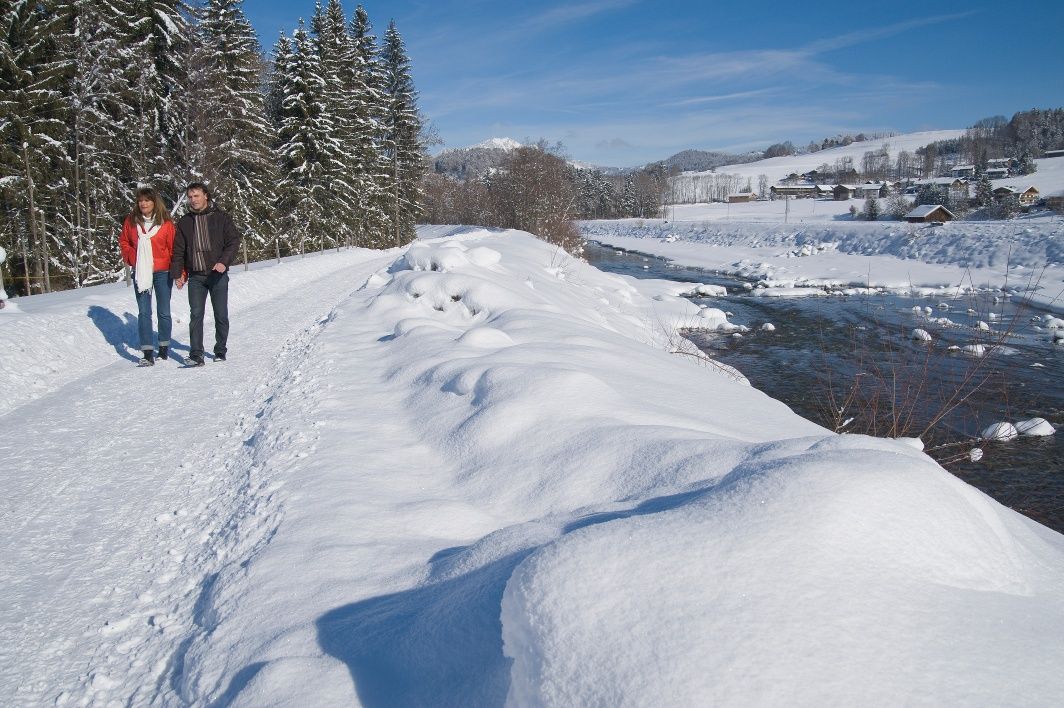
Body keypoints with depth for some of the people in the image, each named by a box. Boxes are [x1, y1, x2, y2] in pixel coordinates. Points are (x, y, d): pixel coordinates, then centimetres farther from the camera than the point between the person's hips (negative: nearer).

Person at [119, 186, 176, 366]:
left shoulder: (165, 223, -5)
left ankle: (164, 348, 23)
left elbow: (174, 248, -5)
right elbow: (123, 241, 16)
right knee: (144, 313, -2)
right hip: (140, 273, 2)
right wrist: (132, 258, 0)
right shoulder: (131, 221, 3)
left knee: (164, 312, 8)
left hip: (162, 273, -2)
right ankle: (148, 354, -3)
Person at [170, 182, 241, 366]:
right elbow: (178, 250, 12)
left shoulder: (221, 217, 2)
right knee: (196, 315, -4)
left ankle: (220, 351, 17)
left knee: (221, 315, 3)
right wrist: (177, 273, 3)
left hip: (218, 274, -2)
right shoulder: (184, 222, 10)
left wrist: (224, 262, -17)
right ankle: (196, 354, -2)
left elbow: (234, 241, -3)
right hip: (196, 276, 2)